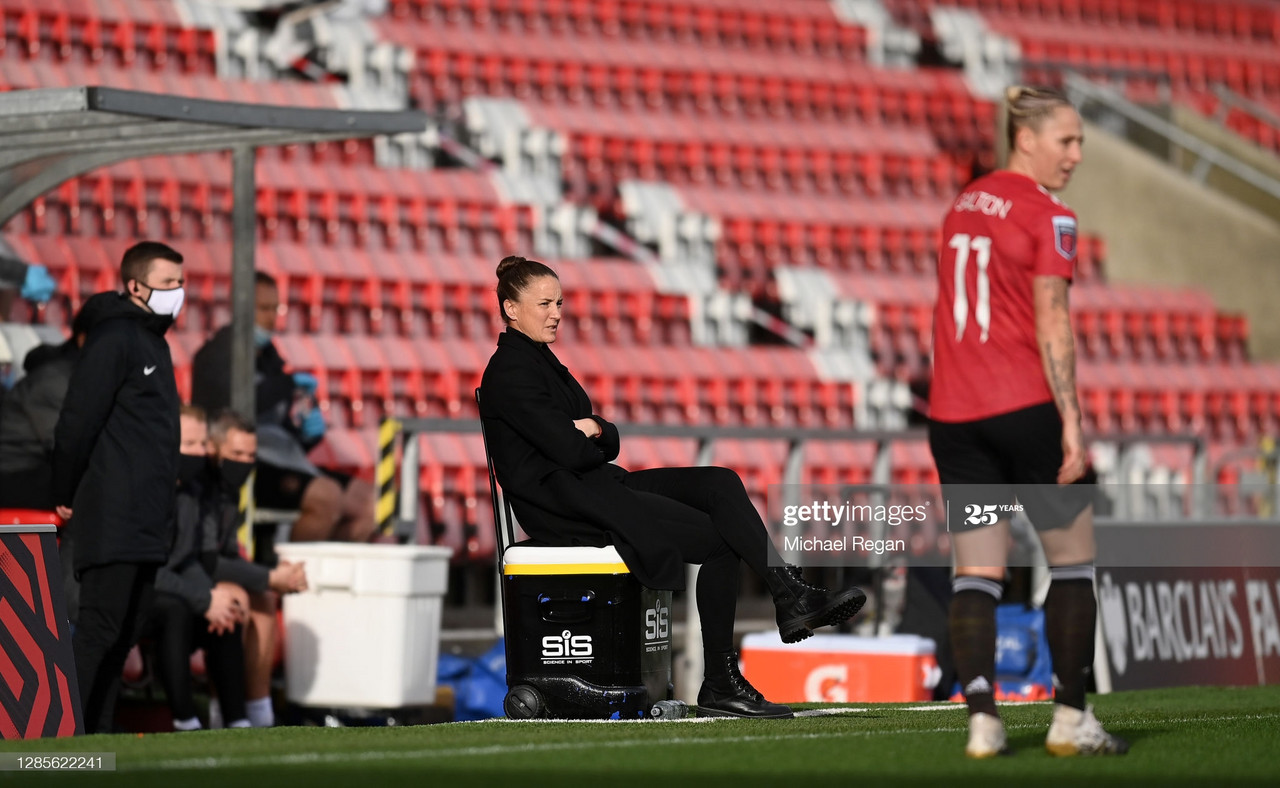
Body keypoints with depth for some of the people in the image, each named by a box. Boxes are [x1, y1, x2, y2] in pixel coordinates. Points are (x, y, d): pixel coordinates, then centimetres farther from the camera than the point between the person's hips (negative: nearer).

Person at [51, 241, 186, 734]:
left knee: (121, 636, 9)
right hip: (113, 522, -9)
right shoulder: (115, 338, -10)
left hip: (147, 526, 9)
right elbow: (77, 419, -15)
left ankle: (97, 735, 12)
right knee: (98, 628, -12)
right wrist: (65, 497, -11)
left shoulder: (153, 341, 19)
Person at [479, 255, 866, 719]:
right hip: (562, 505, -9)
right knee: (720, 540, -14)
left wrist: (596, 432, -7)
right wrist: (594, 442, 3)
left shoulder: (539, 361, 20)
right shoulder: (510, 372, -11)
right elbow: (570, 451, -19)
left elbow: (607, 446, 17)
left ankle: (790, 595, -19)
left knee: (719, 484, -10)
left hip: (593, 488, 9)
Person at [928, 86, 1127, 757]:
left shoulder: (963, 205, 14)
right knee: (1073, 561, 7)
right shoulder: (1049, 218, -7)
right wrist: (1071, 421, -15)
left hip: (952, 413, 6)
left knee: (975, 574, 4)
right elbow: (1051, 324, -14)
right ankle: (1070, 718, 6)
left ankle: (981, 718, -7)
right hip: (1024, 408, -6)